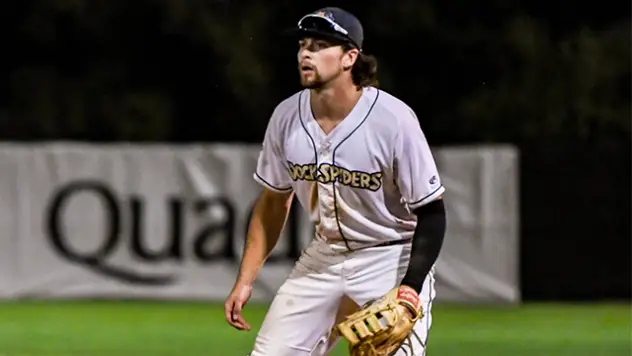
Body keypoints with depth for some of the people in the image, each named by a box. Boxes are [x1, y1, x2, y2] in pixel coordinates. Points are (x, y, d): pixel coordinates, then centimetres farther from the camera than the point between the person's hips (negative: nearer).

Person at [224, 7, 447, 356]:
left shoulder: (393, 119, -21)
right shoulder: (286, 117, -6)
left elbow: (431, 212, -16)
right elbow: (273, 203, 8)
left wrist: (410, 288, -26)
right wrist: (244, 281, 4)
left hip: (392, 259, -5)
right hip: (323, 258, 5)